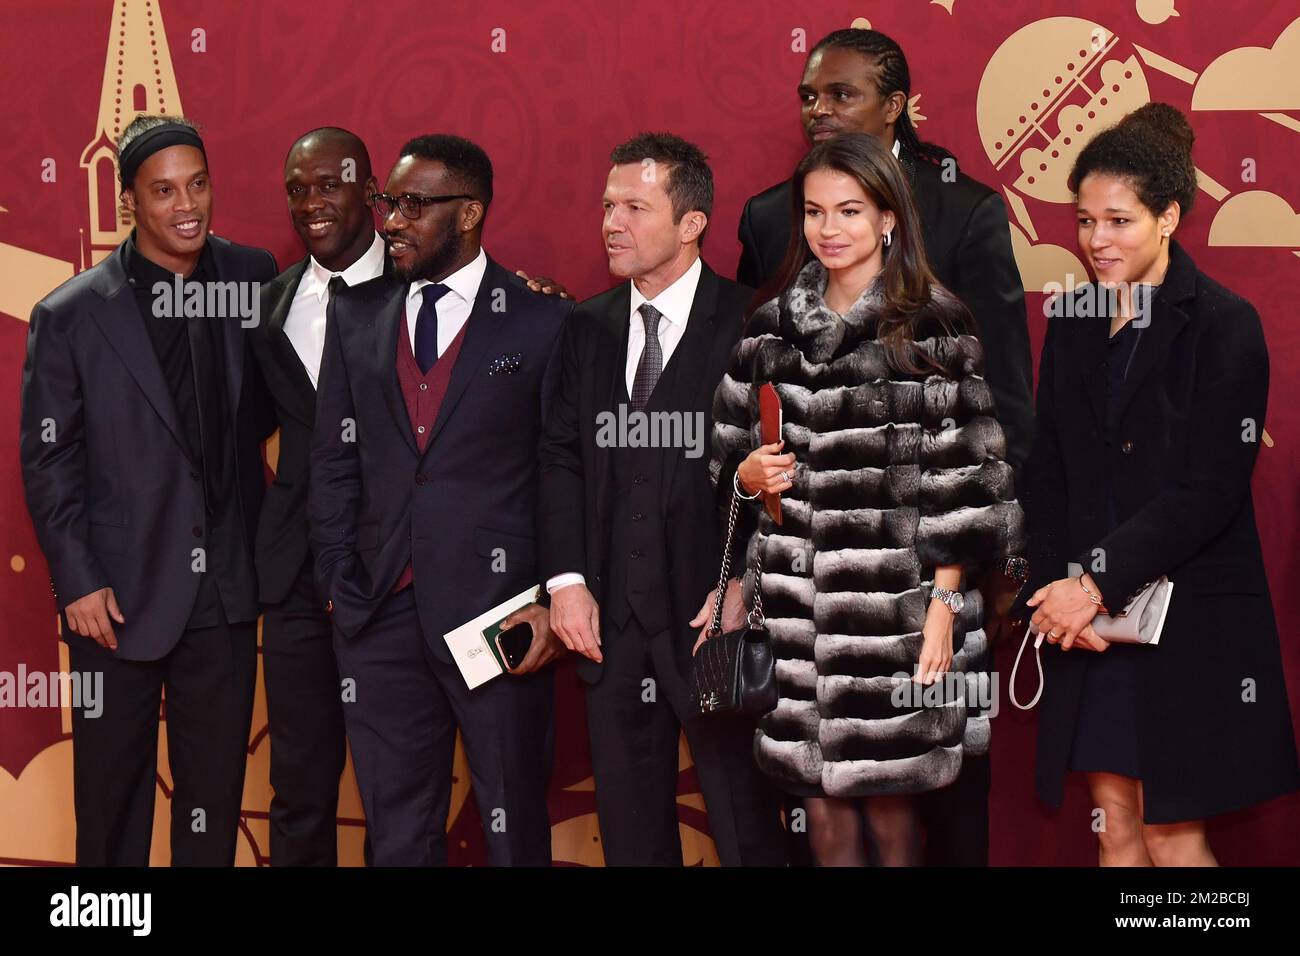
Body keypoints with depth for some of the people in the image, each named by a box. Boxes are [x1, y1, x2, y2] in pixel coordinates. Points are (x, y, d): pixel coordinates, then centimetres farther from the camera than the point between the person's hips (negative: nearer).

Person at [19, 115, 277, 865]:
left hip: (225, 594, 2)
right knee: (112, 795, 9)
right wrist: (77, 582, -8)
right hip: (119, 599, -2)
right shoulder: (72, 315, -5)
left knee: (216, 798, 10)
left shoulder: (254, 278, 2)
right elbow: (48, 459, -2)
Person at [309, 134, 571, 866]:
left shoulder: (543, 323, -1)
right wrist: (340, 585, 5)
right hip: (382, 614, 4)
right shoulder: (356, 316, 11)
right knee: (397, 831, 11)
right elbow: (334, 462, 11)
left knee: (514, 829, 5)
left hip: (499, 612, -4)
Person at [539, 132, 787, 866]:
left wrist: (742, 589, -15)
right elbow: (562, 457, 9)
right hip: (612, 620, 5)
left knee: (746, 829, 3)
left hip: (714, 618, -5)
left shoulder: (746, 324, -6)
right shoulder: (590, 328, 11)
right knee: (630, 830, 12)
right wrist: (566, 579, -2)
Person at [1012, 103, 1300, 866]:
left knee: (1172, 836, -1)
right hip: (1090, 626, 5)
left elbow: (1210, 492, -14)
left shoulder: (1224, 326, -8)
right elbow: (1047, 473, 9)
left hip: (1189, 625, -5)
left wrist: (1098, 584, -17)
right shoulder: (1073, 324, 10)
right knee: (1117, 830, 9)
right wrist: (1058, 590, -6)